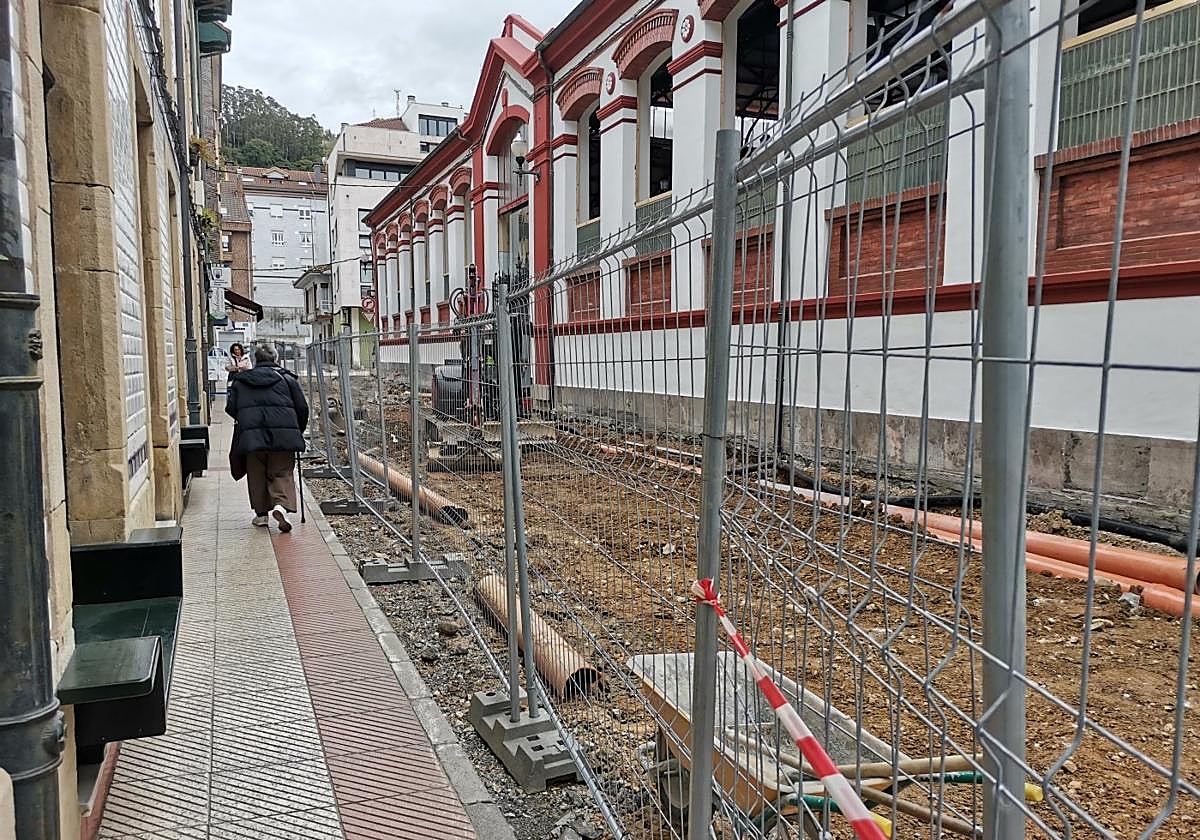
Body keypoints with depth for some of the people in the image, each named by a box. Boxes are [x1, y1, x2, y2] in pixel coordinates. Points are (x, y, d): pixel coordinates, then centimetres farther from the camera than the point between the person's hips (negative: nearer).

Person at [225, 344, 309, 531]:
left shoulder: (241, 380, 15)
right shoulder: (287, 378, 10)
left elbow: (231, 408, 11)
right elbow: (302, 408, 7)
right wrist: (299, 431, 20)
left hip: (251, 435, 1)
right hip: (283, 433, -1)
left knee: (257, 475, 14)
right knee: (282, 473, 4)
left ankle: (261, 513, 17)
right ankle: (282, 506, -19)